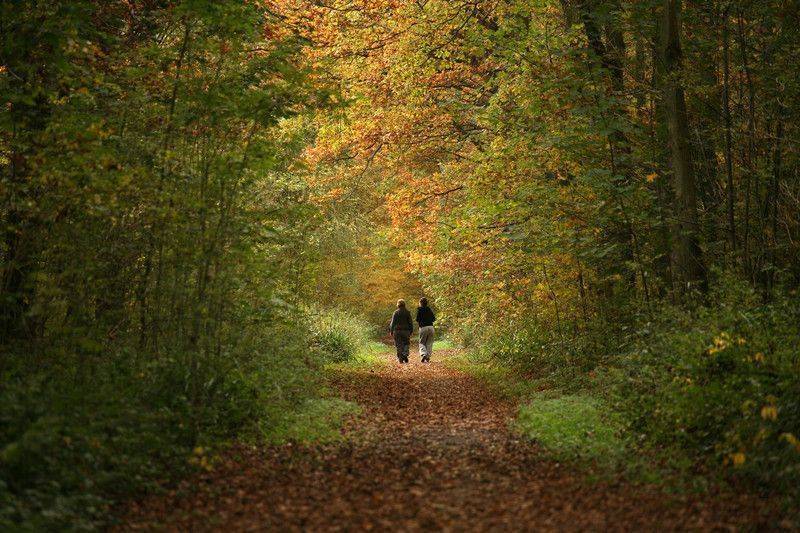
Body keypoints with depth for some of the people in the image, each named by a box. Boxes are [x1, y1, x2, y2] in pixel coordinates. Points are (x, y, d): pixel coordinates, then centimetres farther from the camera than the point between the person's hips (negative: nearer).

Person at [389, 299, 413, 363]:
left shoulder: (396, 312, -3)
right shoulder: (407, 312, 3)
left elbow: (393, 323, -4)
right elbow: (410, 323, 4)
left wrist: (391, 331, 3)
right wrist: (411, 331, 11)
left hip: (397, 331, -1)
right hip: (406, 331, 1)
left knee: (399, 346, 4)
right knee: (406, 344, 11)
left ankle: (400, 358, 0)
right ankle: (405, 355, -11)